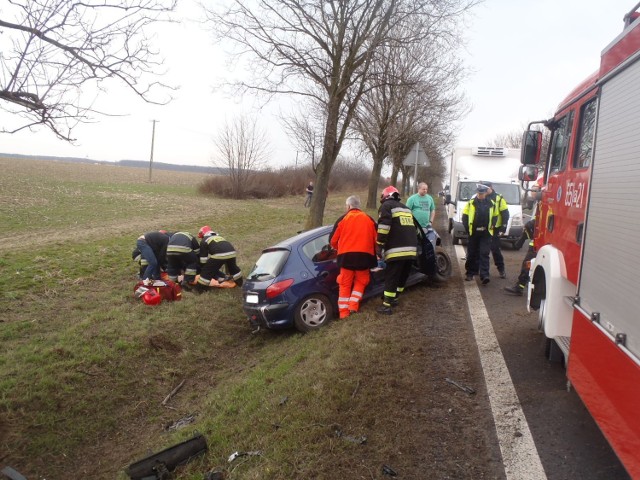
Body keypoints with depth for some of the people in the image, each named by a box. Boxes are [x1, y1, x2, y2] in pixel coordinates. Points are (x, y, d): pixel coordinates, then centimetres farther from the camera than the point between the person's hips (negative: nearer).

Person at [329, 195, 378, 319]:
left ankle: (344, 313, 8)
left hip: (347, 256, -1)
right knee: (360, 282, 18)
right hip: (364, 256, 1)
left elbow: (333, 240, 5)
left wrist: (339, 249, 26)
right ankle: (353, 306, 2)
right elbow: (377, 239, 11)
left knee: (345, 284, 9)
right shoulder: (369, 220, 8)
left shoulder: (343, 219, 2)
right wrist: (373, 252, 29)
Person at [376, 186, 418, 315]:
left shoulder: (386, 206, 4)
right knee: (402, 276, 19)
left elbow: (384, 226, -12)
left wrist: (380, 245, -9)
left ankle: (387, 306, -3)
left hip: (397, 249, -7)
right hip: (411, 248, 8)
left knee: (391, 277, -4)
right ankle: (394, 298, 31)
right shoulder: (405, 208, 28)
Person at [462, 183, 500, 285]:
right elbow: (465, 216, 4)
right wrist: (467, 227, -4)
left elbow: (495, 216, 16)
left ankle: (484, 275, -11)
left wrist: (492, 225, 2)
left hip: (486, 233, 0)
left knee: (484, 254, -7)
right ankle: (470, 273, 21)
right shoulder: (471, 203, 1)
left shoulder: (491, 204, 5)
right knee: (472, 254, 9)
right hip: (473, 233, 0)